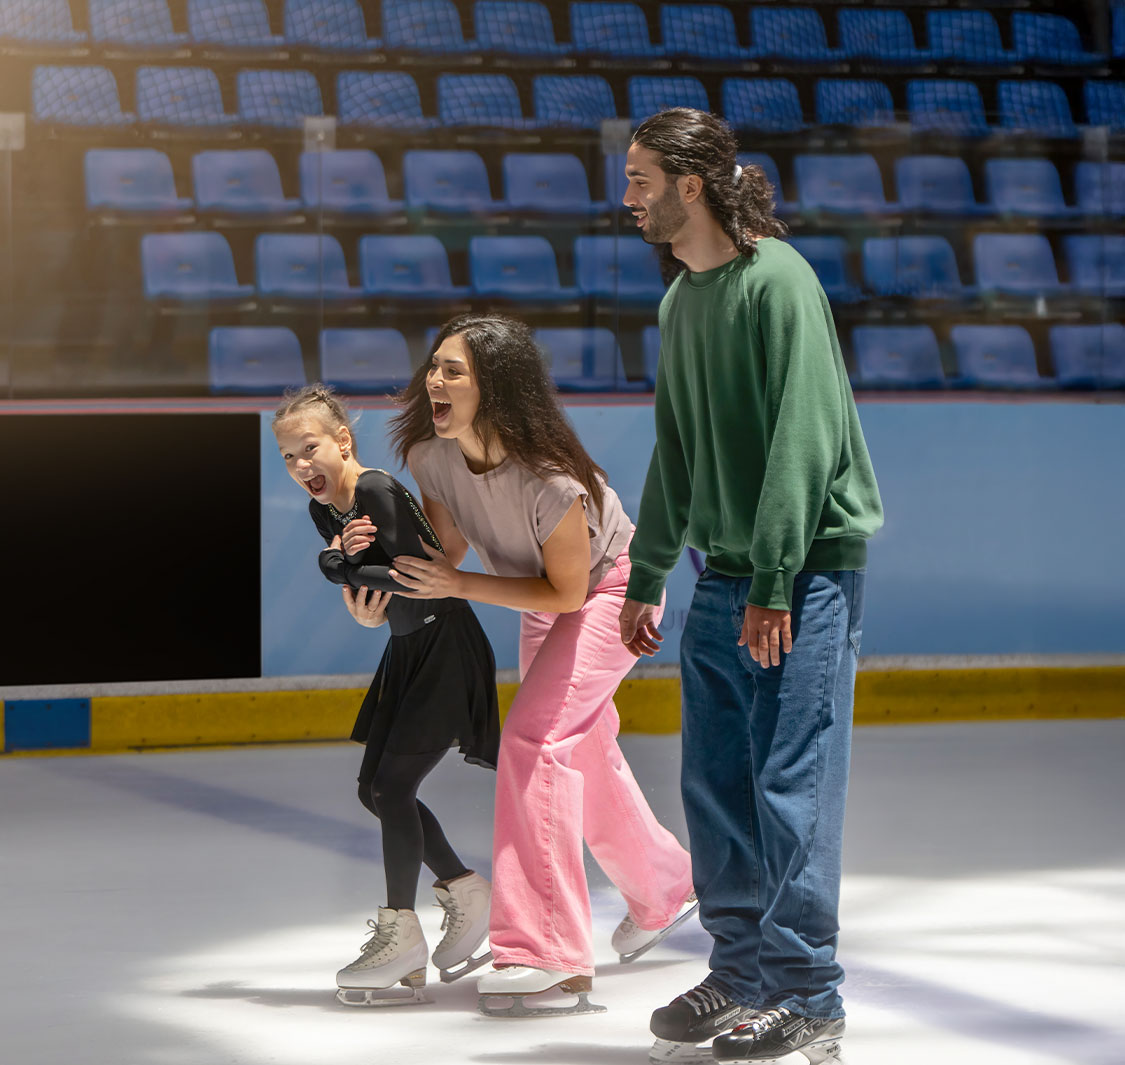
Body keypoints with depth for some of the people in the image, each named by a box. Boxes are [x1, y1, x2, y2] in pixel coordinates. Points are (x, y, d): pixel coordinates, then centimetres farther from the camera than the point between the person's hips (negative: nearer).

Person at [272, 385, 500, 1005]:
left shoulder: (378, 492, -21)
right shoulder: (324, 509, 6)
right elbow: (366, 584, 4)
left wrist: (336, 563, -22)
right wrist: (366, 609, -18)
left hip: (447, 646, -10)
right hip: (407, 651, 10)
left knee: (394, 785, -12)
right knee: (374, 789, 10)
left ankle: (400, 932, -2)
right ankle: (465, 892, 24)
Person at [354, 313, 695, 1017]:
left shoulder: (551, 479, -39)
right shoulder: (432, 455, -21)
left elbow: (565, 591, -27)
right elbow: (445, 551, -8)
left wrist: (460, 585, -31)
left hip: (612, 586, -8)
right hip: (544, 600, 8)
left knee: (535, 736, -23)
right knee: (581, 749, 20)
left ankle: (547, 953, -25)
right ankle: (663, 891, 45)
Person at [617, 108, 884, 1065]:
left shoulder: (777, 280, -13)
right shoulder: (682, 300, 14)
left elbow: (804, 439, -19)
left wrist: (773, 585, -22)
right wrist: (646, 578, 22)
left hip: (805, 573, -8)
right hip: (725, 577, 8)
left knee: (791, 787, -5)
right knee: (714, 783, 10)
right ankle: (741, 971, 21)